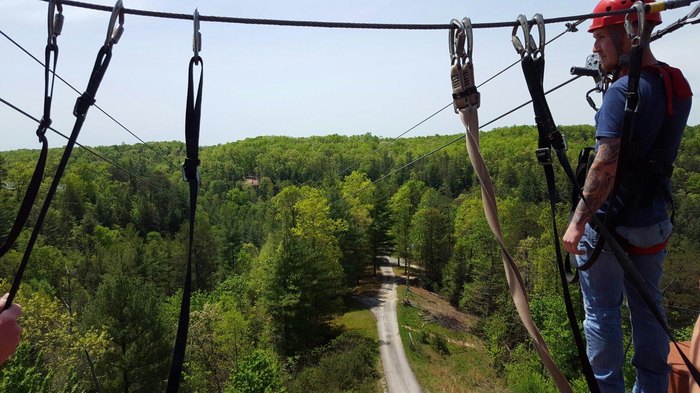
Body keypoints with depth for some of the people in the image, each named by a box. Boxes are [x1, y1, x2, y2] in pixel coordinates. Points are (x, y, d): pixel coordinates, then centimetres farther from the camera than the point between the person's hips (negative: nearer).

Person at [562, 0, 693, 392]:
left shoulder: (622, 92, -20)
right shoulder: (678, 83, 5)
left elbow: (605, 166, -28)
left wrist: (578, 222, -23)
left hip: (610, 224, -8)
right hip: (655, 223, 8)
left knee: (603, 313, 7)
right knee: (648, 308, 19)